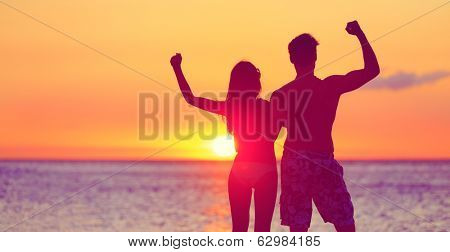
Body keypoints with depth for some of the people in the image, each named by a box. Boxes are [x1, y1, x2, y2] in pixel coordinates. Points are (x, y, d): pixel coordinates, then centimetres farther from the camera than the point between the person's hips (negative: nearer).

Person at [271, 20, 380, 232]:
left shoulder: (280, 95, 2)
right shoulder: (330, 86, -4)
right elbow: (372, 70, -1)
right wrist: (360, 34, 5)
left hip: (293, 164, 2)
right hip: (323, 163, -2)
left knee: (298, 227, 4)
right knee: (345, 224, 3)